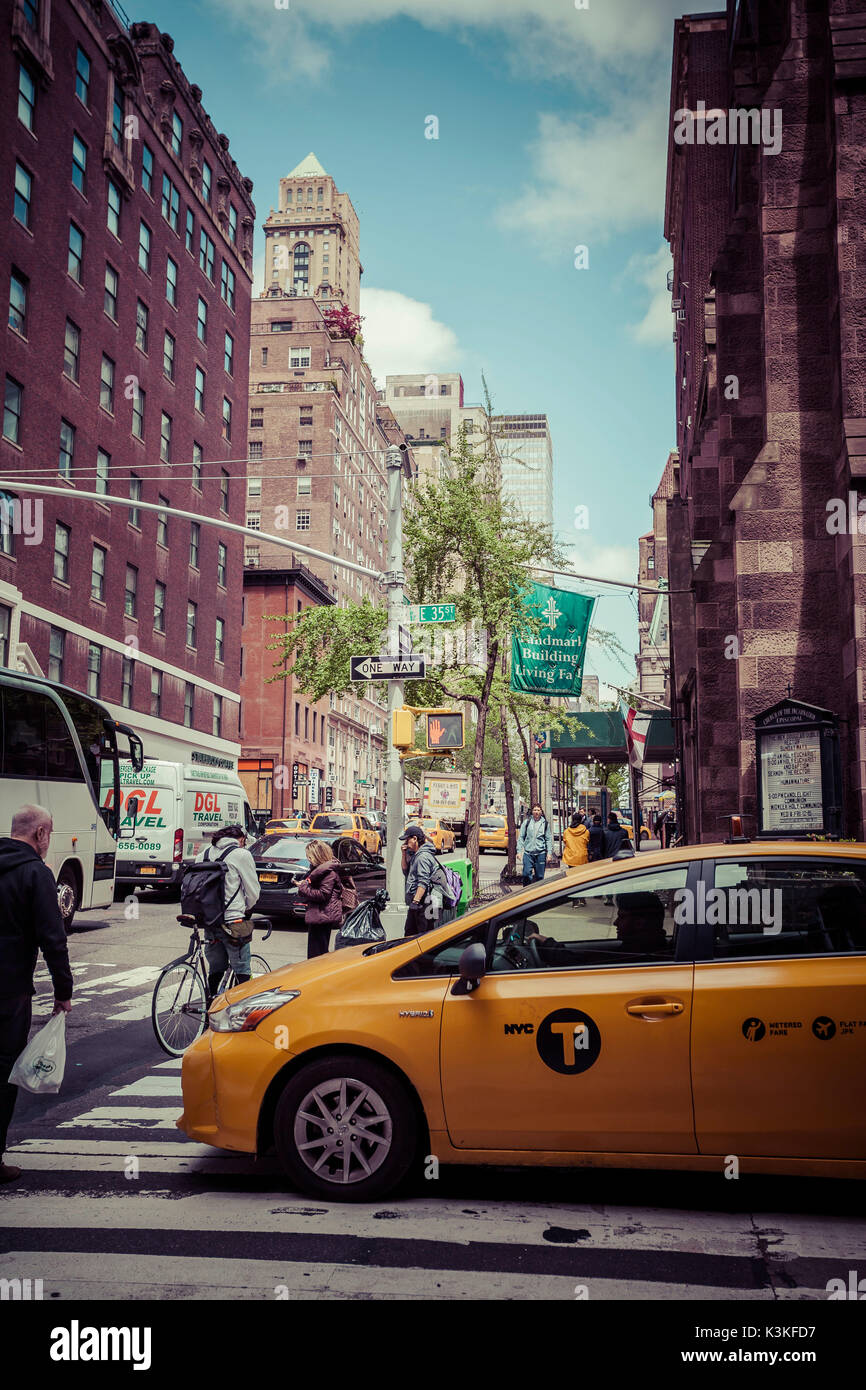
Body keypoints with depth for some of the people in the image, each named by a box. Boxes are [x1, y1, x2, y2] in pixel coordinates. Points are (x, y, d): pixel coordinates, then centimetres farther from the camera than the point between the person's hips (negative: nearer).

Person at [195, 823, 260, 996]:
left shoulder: (204, 854, 10)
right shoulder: (241, 855, -6)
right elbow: (253, 891, -1)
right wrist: (246, 909, 18)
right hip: (232, 922, -6)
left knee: (215, 969, 16)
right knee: (242, 972, 2)